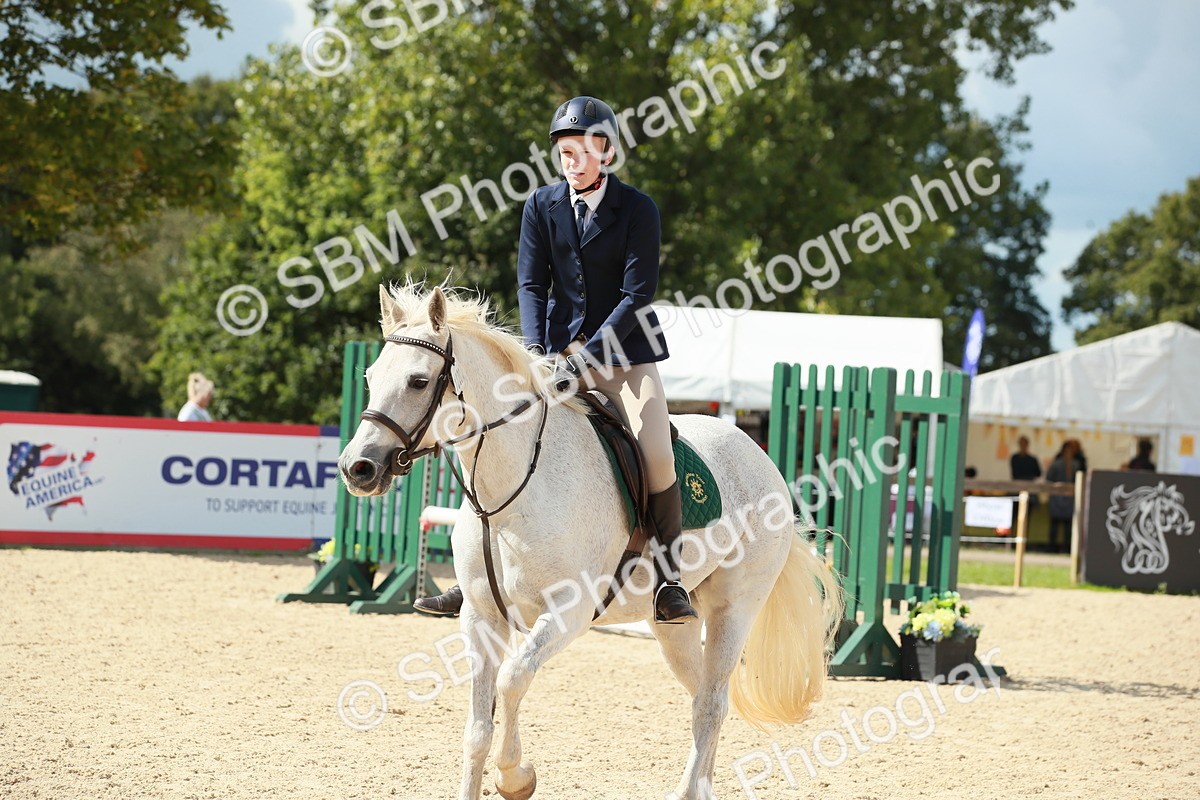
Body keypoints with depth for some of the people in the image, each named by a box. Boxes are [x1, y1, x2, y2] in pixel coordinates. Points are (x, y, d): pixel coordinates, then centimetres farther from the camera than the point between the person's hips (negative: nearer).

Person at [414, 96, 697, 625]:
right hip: (561, 347, 3)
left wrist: (585, 356, -22)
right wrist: (536, 352, -18)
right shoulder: (542, 206, 1)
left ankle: (669, 580, -7)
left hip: (623, 349, -3)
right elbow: (531, 284, -1)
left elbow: (638, 294, -13)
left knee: (657, 456, -20)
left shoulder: (637, 209, -9)